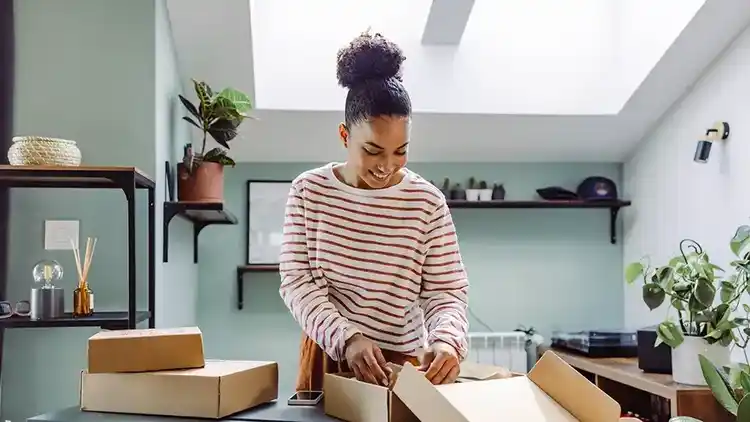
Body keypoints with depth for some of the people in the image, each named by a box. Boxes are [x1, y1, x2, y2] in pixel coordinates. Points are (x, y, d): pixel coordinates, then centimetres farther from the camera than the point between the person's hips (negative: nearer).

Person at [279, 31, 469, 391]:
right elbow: (296, 281, -10)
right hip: (328, 356, 1)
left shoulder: (427, 201, -7)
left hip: (404, 363, 0)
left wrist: (447, 339, -27)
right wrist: (346, 337, -24)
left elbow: (446, 290, -6)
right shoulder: (309, 190, -7)